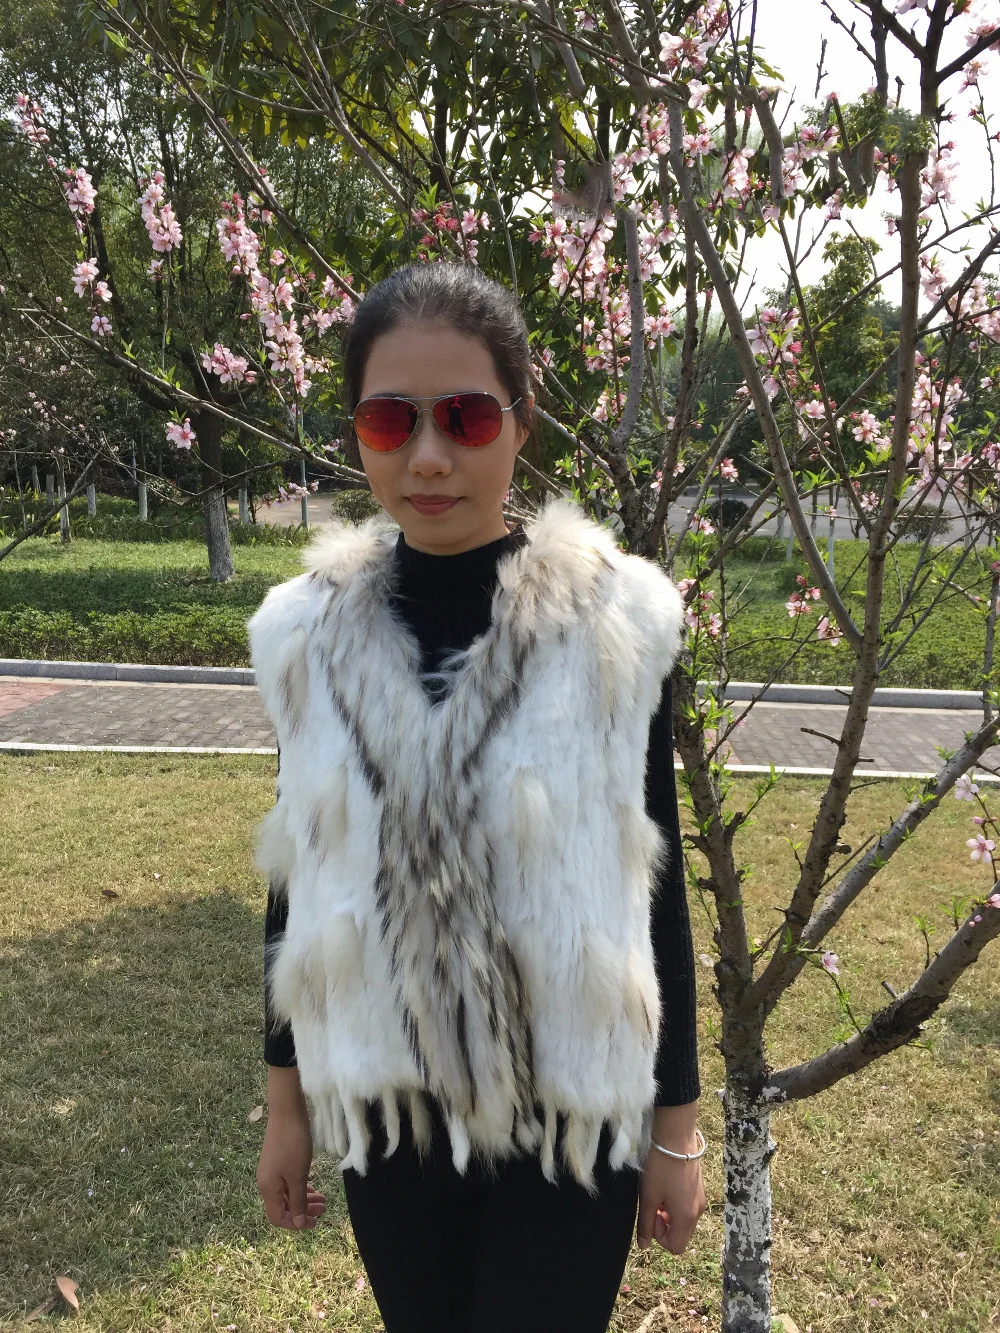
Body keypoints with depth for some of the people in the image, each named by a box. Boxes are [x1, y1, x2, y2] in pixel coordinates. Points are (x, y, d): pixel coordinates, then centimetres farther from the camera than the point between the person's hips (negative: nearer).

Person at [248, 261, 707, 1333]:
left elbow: (654, 884, -7)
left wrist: (677, 1126, -2)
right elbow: (296, 874, 2)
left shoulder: (614, 621, -13)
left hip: (573, 1106, -2)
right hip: (382, 1103, 3)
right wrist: (284, 1101, 8)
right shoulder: (310, 631, -6)